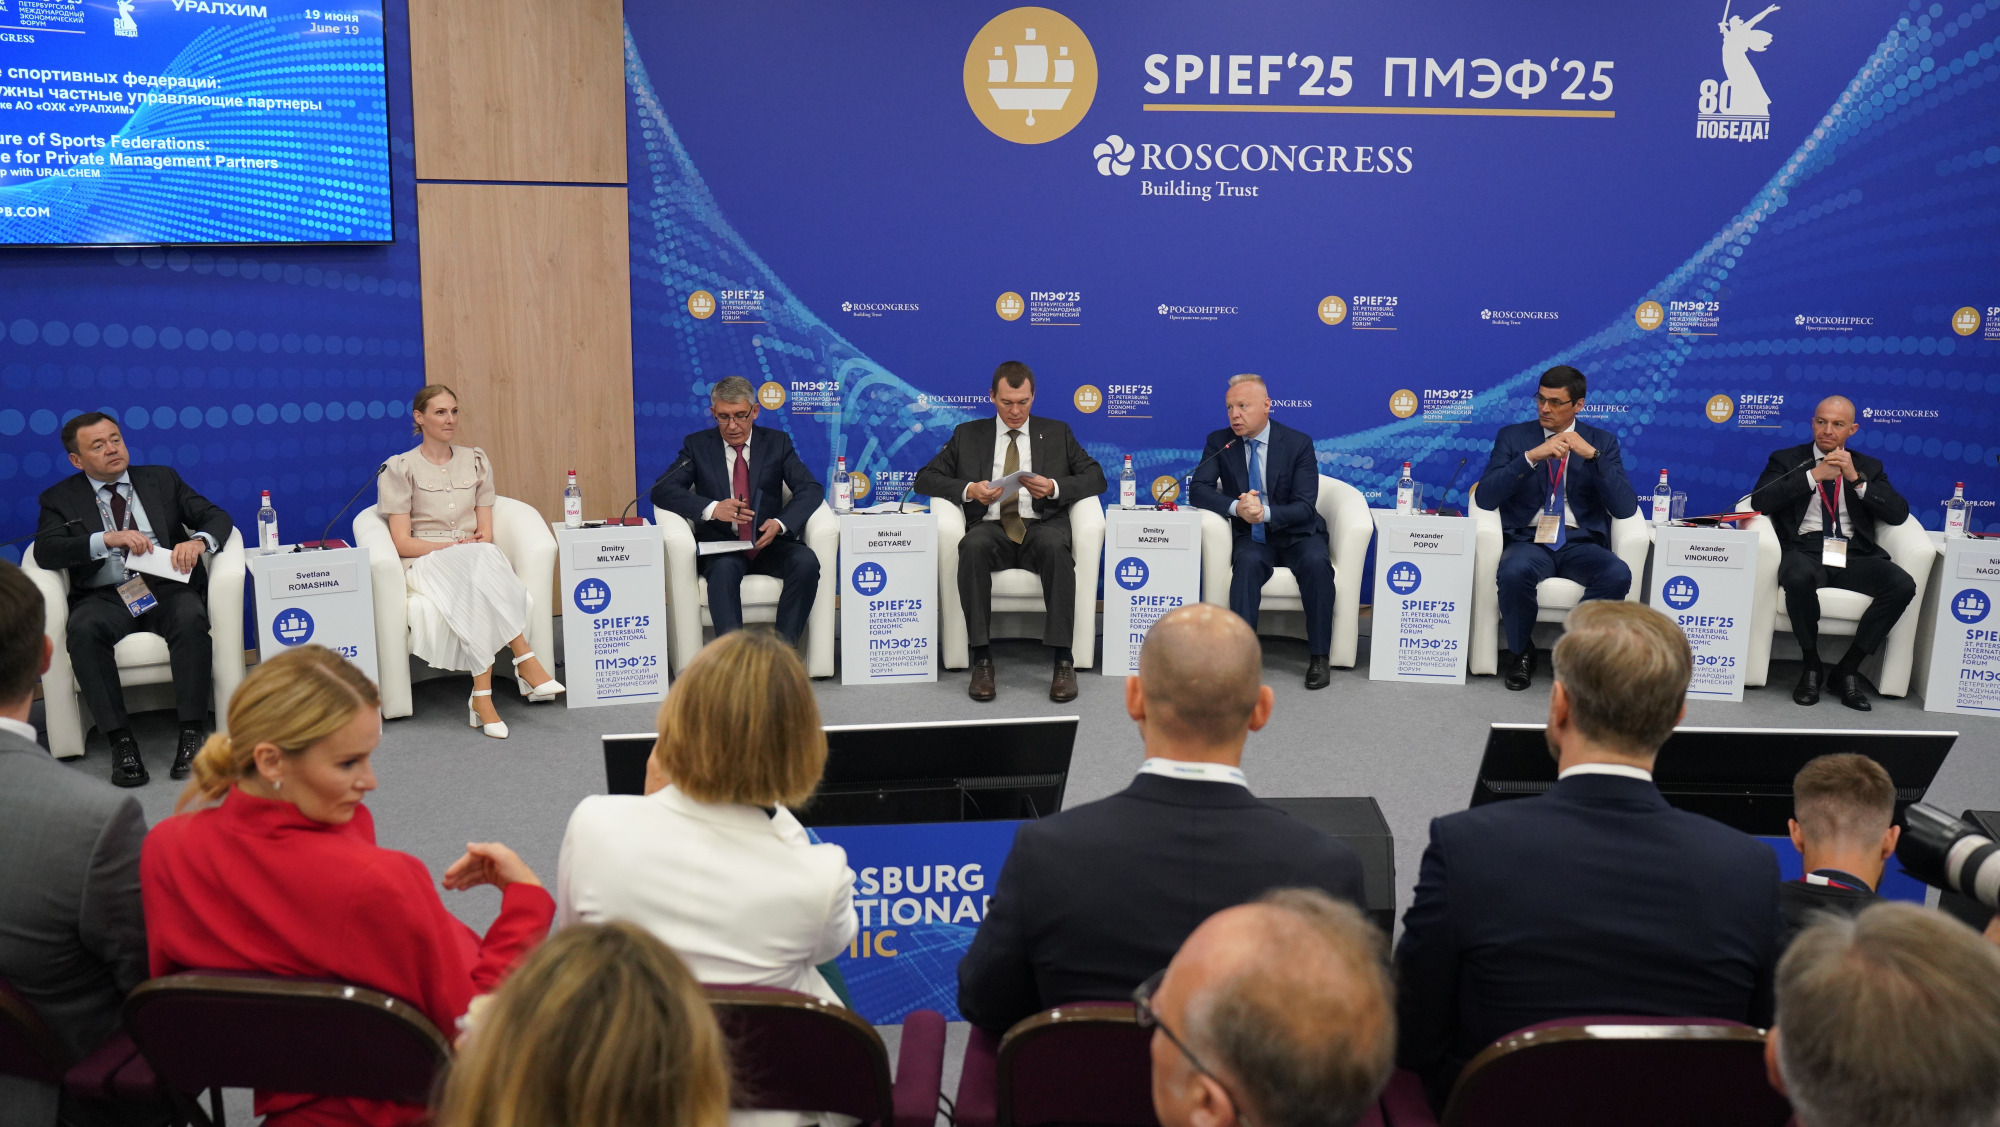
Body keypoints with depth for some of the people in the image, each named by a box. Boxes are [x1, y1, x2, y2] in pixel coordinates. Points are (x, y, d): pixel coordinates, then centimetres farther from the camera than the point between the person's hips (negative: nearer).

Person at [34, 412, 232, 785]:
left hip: (166, 587, 0)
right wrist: (108, 539, -19)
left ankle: (191, 734, -32)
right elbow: (45, 551, -3)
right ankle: (121, 741, -31)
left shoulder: (162, 479, 19)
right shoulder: (61, 498, 14)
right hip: (105, 597, 0)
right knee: (83, 632, -34)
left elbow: (216, 517, 10)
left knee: (191, 618, -34)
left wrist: (198, 541, -14)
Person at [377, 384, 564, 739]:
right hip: (425, 563, -3)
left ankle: (482, 695, -44)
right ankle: (525, 660, -40)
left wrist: (476, 545, -11)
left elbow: (486, 531, 13)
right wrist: (455, 546, -15)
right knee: (477, 565, -39)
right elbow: (402, 542, -2)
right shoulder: (400, 468, 5)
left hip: (480, 559, 3)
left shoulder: (476, 461, 16)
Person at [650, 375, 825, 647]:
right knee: (725, 568, -36)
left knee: (806, 561, -29)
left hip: (769, 543, 1)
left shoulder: (777, 442, 9)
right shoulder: (698, 444, 8)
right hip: (721, 545, -1)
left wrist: (780, 523, -21)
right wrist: (712, 508, -21)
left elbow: (811, 489, 0)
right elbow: (662, 491, -3)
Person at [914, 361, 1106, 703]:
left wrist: (1054, 487, -10)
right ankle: (981, 659, -32)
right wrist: (969, 490, -7)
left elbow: (1096, 478, 10)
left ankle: (1063, 659, -33)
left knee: (1055, 547, -36)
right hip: (991, 527, 0)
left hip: (1041, 524, 0)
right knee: (973, 547, -36)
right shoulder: (968, 435, 18)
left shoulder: (1057, 433, 19)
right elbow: (925, 479, 12)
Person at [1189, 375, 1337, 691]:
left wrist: (1265, 512, -33)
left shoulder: (1298, 443, -8)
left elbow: (1304, 507, -14)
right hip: (1252, 538, 1)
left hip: (1297, 535, 0)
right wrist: (1236, 507, -28)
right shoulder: (1219, 442, -1)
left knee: (1317, 562, -31)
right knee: (1247, 563, -33)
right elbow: (1199, 489, -9)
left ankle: (1318, 658, -20)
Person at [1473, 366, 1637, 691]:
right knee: (1514, 573, -36)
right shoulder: (1512, 437, 9)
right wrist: (1531, 457, -15)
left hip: (1581, 545, 1)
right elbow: (1485, 497, -5)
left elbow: (1625, 508, -2)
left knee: (1618, 575, -33)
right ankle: (1521, 652, -8)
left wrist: (1592, 455, -13)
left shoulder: (1602, 442, 11)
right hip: (1529, 542, -1)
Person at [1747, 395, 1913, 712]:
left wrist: (1856, 478, -5)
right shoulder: (1787, 460, 14)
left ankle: (1848, 669, -12)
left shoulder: (1869, 467, 20)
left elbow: (1898, 513, 6)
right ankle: (1811, 667, -15)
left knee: (1903, 585, -27)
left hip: (1853, 555, 3)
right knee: (1797, 577, -39)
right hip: (1806, 551, -3)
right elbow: (1760, 501, -4)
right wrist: (1814, 475, -9)